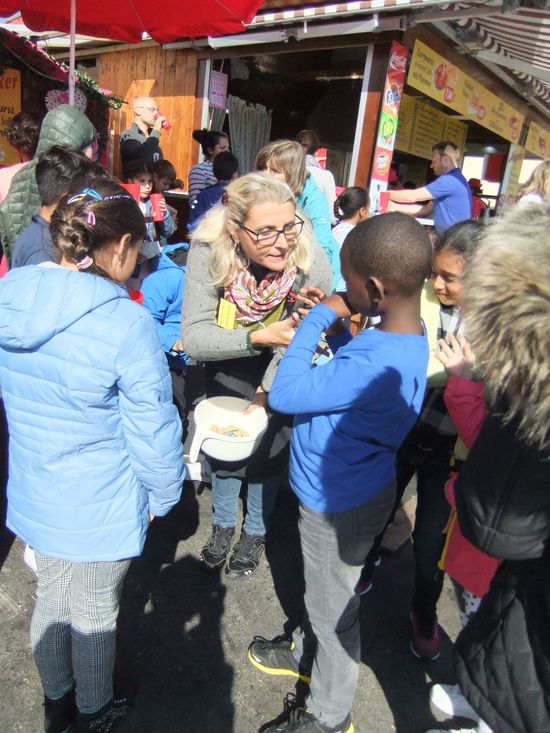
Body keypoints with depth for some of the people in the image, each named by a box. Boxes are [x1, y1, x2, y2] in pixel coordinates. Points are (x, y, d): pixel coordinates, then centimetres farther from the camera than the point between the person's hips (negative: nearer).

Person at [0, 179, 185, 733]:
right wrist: (162, 495, -2)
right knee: (94, 614, 19)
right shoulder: (125, 324, -27)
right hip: (99, 509, -6)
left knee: (51, 599, 27)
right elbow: (153, 431, -20)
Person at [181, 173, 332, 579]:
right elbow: (193, 336, -34)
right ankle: (223, 523, 45)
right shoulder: (208, 253, -32)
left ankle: (255, 532, 43)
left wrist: (266, 395, -17)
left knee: (267, 453, 13)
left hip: (280, 374, -1)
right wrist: (260, 337, -48)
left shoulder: (313, 263, -33)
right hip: (226, 369, 1)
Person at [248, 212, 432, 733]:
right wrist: (331, 321, -9)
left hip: (339, 504, -8)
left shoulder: (378, 365, -38)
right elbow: (344, 381, 5)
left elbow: (284, 395, -31)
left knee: (332, 610, 16)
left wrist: (318, 319, -22)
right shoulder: (404, 337, -8)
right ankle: (305, 654, 58)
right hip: (340, 489, 9)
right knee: (320, 590, 31)